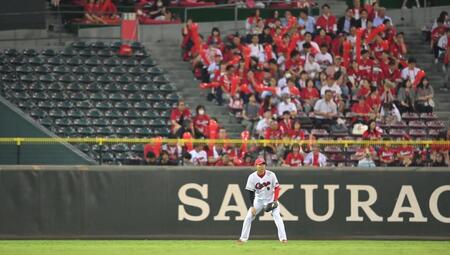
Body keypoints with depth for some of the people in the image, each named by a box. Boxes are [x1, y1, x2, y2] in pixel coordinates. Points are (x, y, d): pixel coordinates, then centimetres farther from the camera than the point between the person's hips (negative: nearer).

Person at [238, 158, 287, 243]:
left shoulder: (271, 175, -15)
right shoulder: (252, 177, -12)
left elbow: (276, 188, -7)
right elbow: (250, 192, -8)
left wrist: (275, 201, -17)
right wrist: (252, 206, -14)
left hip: (271, 199, -2)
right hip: (259, 200, 2)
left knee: (277, 216, -18)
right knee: (248, 217, -2)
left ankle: (283, 238, -19)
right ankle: (243, 238, 9)